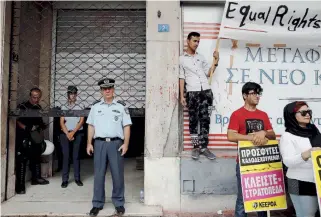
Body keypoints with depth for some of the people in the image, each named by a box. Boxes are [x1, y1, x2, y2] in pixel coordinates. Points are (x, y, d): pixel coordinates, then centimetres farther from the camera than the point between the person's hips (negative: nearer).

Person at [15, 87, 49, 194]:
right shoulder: (22, 107, -8)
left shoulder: (39, 108, 12)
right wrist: (27, 128, -26)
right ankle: (20, 185, 0)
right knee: (22, 161, -6)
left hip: (36, 138, 7)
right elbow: (17, 121, -14)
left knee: (36, 158, 17)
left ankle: (36, 178, 33)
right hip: (24, 138, -7)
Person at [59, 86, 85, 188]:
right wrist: (67, 134, -8)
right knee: (65, 156, 0)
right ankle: (65, 179, 5)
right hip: (65, 134, 1)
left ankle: (77, 178, 9)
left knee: (76, 156, 2)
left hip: (77, 134, -1)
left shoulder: (80, 107, 5)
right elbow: (62, 122, 3)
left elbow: (81, 121, -2)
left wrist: (73, 132, -10)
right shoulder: (63, 108, 8)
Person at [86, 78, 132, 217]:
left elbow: (126, 126, 1)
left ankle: (119, 202, 19)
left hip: (116, 143, -2)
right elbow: (91, 126, 13)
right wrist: (89, 143, 6)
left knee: (117, 174, 4)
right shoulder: (95, 107, 12)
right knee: (98, 174, 8)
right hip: (100, 143, 2)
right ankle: (97, 203, 20)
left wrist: (125, 144, -8)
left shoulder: (121, 107, 5)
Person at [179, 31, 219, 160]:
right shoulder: (181, 59, 7)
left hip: (206, 91, 3)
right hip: (192, 93, -3)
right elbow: (181, 78, 3)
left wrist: (216, 62, 4)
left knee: (205, 120, 2)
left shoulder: (201, 57, 18)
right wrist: (182, 95, -3)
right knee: (193, 121, 2)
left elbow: (208, 74, 16)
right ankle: (196, 147, 10)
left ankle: (204, 147, 9)